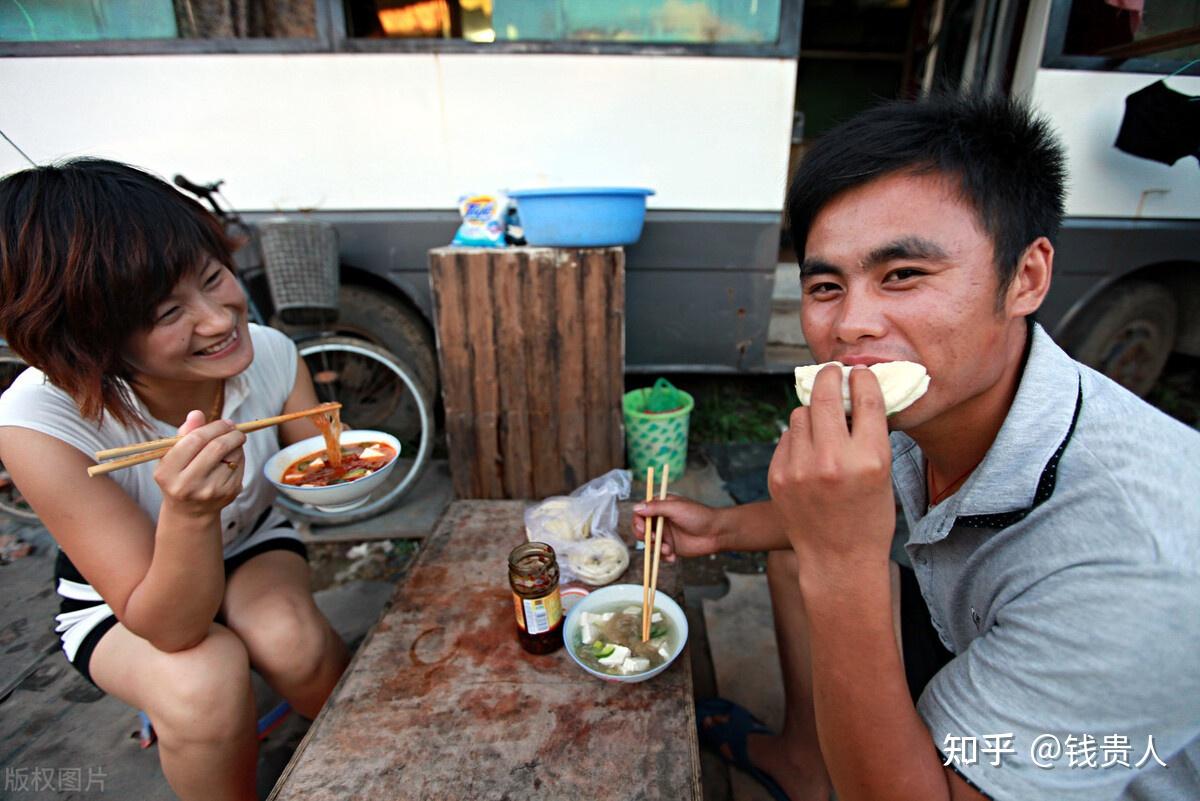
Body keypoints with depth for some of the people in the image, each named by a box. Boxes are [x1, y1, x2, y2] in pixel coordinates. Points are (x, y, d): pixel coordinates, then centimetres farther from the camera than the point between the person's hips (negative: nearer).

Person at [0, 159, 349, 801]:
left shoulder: (269, 353, -24)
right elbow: (171, 628, -30)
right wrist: (190, 513, -49)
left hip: (253, 545, 2)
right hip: (117, 598, -2)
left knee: (291, 639, -27)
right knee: (204, 683, -30)